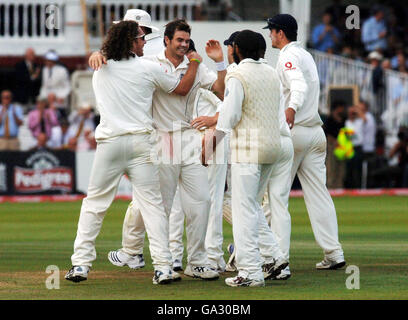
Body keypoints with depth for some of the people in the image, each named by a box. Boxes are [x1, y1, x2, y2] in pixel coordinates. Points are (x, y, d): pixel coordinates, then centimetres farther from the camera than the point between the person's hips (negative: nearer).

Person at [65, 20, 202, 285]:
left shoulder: (100, 69, 7)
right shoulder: (148, 69, 0)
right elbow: (183, 88, 11)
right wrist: (194, 64, 27)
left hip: (108, 141, 2)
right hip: (140, 142, -2)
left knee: (94, 203, 9)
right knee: (152, 203, 0)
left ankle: (80, 263, 4)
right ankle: (163, 267, -7)